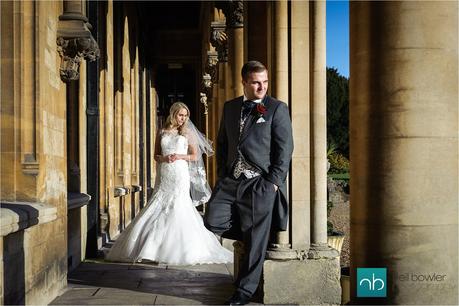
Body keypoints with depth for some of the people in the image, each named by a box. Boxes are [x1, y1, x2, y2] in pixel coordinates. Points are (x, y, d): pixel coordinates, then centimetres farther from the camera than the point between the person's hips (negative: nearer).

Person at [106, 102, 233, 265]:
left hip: (180, 175, -2)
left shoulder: (187, 133, 7)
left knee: (179, 211, -5)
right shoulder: (161, 133, 11)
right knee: (158, 210, 1)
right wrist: (164, 158, -8)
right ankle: (152, 247, 11)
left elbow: (195, 156, 5)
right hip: (164, 177, 2)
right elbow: (156, 155, 13)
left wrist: (180, 157, -11)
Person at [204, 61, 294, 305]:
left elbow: (285, 148, -6)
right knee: (213, 221, -7)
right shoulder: (229, 107, 12)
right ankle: (251, 235, 20)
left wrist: (273, 182, -12)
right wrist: (222, 175, 8)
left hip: (260, 184, -5)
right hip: (230, 181, 5)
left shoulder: (277, 109, -2)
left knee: (255, 241, 1)